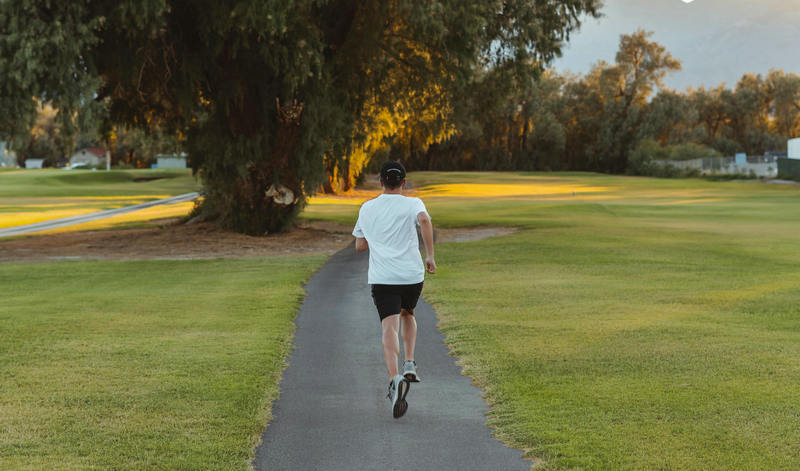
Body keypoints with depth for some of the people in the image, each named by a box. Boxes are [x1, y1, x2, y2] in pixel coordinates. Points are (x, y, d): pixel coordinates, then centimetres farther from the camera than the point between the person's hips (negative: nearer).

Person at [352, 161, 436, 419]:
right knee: (407, 314, 29)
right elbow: (424, 220, -18)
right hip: (412, 274, 0)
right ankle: (409, 364, 16)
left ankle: (395, 379, -33)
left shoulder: (367, 208, 13)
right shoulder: (412, 204, 5)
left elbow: (359, 245, 18)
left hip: (382, 278, 0)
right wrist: (430, 255, -13)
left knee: (390, 328, -11)